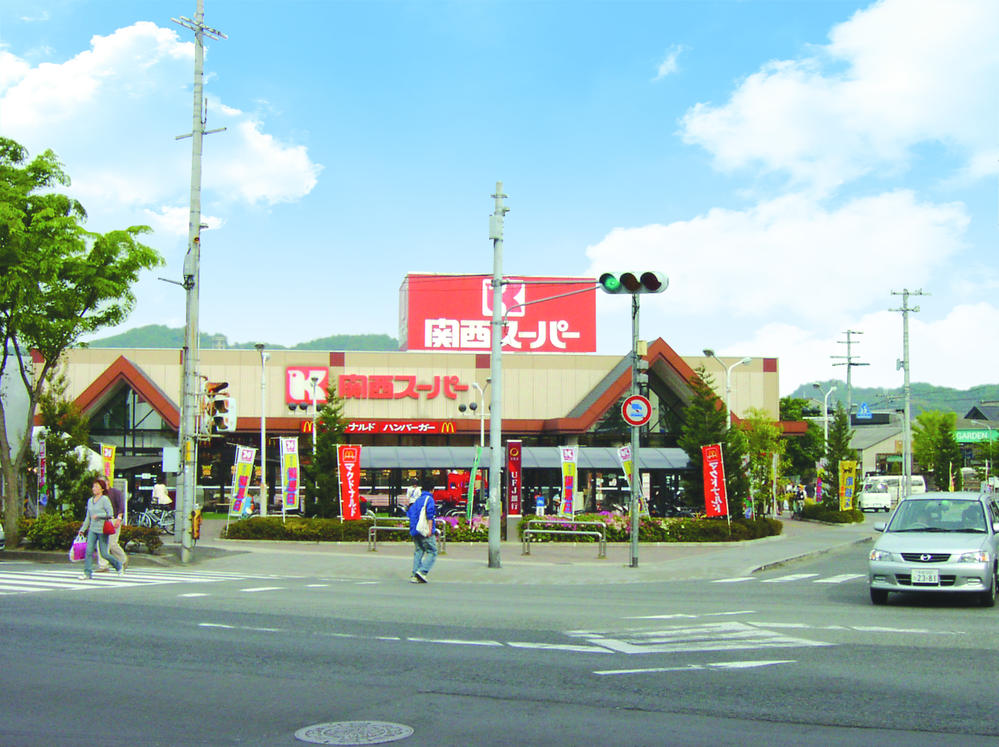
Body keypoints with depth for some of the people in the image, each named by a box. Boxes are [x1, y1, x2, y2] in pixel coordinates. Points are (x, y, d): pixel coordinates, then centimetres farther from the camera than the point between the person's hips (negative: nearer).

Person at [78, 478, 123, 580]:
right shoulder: (90, 501, 12)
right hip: (92, 530, 6)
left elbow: (110, 514, -11)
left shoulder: (105, 499, -8)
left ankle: (119, 566, 23)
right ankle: (87, 573, -6)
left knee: (104, 554, 0)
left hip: (102, 530, -6)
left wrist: (98, 515, -17)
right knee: (89, 551, -9)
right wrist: (83, 529, 19)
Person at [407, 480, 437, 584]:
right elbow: (429, 516, -15)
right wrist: (430, 529, -15)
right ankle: (422, 571, -16)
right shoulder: (429, 499, -7)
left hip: (415, 531, 8)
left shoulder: (417, 499, 16)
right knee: (432, 552, -1)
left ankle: (414, 576, 4)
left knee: (418, 552, 10)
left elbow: (409, 513, 18)